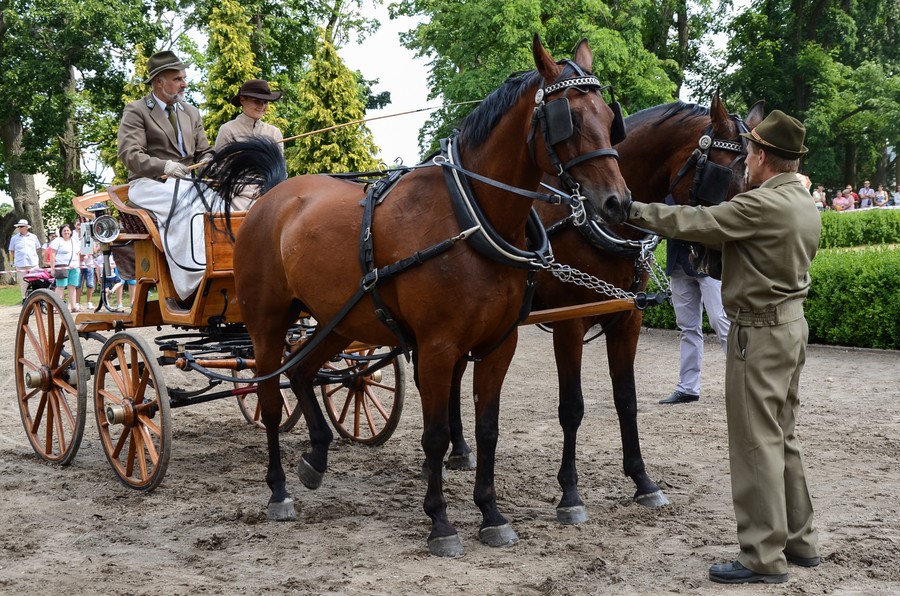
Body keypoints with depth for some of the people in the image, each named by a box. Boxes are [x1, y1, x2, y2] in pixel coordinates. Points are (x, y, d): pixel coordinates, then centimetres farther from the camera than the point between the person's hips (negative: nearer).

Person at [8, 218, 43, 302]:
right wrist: (12, 262, 8)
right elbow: (11, 251, 11)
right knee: (23, 283, 2)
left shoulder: (33, 237, 8)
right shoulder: (14, 238, 6)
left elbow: (38, 249, 19)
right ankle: (24, 298, 11)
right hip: (20, 264, -1)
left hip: (33, 264, 1)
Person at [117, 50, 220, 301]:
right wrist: (164, 166, -29)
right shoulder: (136, 111, 0)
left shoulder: (191, 112, 20)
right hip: (149, 184, -5)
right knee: (185, 201, -36)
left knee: (217, 196, -25)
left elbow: (204, 152, 18)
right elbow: (128, 154, -12)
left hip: (186, 183, 6)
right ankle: (193, 277, -41)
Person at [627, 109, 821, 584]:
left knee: (756, 444, -3)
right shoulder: (806, 206, 9)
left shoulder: (761, 205, -19)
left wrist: (638, 211, -4)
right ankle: (799, 540, 26)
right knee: (782, 439, 18)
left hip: (758, 331, -9)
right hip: (792, 323, 9)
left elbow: (695, 223, -15)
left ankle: (764, 558, 2)